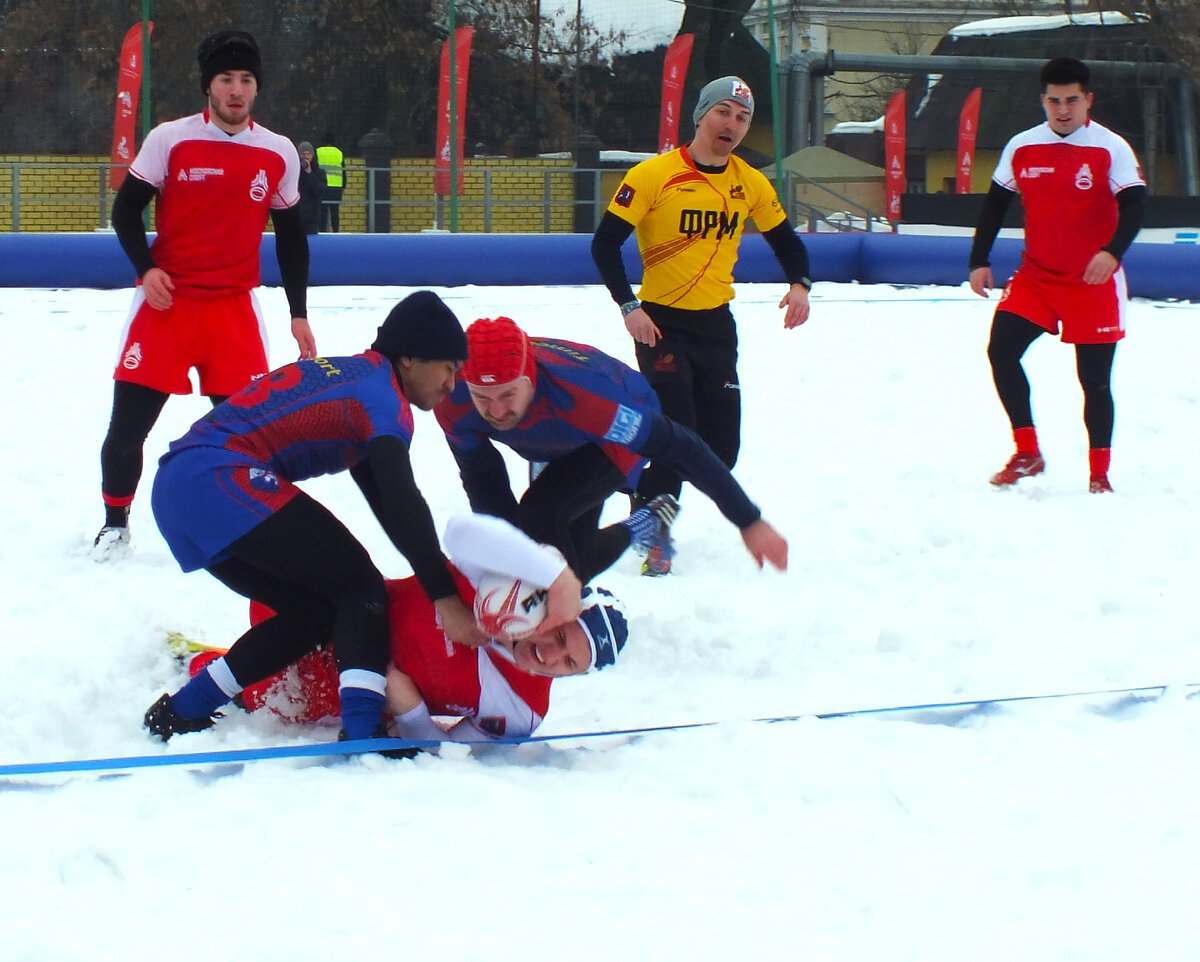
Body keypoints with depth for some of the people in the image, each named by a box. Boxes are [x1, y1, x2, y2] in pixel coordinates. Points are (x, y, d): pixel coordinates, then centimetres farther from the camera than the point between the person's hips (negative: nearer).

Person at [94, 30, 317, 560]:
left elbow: (291, 236, 12)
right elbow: (126, 209, 1)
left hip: (235, 307, 2)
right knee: (129, 421, -2)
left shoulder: (280, 154, 3)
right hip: (166, 299, -2)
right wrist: (146, 268, -15)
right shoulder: (169, 139, -5)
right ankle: (115, 523, 19)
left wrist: (298, 313, 10)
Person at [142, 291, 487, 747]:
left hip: (176, 491, 10)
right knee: (360, 587, -5)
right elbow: (402, 503, -16)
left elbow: (383, 498, 30)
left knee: (315, 609, 14)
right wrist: (446, 598, -19)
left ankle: (178, 712, 16)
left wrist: (441, 573, 27)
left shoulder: (351, 374, 26)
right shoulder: (382, 393, -3)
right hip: (220, 479, -10)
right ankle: (361, 732, -21)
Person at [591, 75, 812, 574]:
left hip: (717, 325, 5)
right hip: (662, 323, -5)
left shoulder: (750, 184, 4)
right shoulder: (654, 175, -12)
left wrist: (799, 285, -4)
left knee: (721, 448, 3)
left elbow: (786, 240, 16)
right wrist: (629, 308, -18)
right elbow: (605, 243, -11)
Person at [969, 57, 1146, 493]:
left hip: (1093, 284, -3)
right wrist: (979, 261, 4)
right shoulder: (1022, 147, 2)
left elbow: (1133, 207, -16)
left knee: (1094, 377, 0)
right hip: (1035, 277, 3)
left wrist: (1113, 251, -34)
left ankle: (1099, 473, 13)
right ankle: (1027, 452, -2)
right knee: (1001, 350, -14)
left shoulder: (1111, 149, -8)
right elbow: (995, 204, 10)